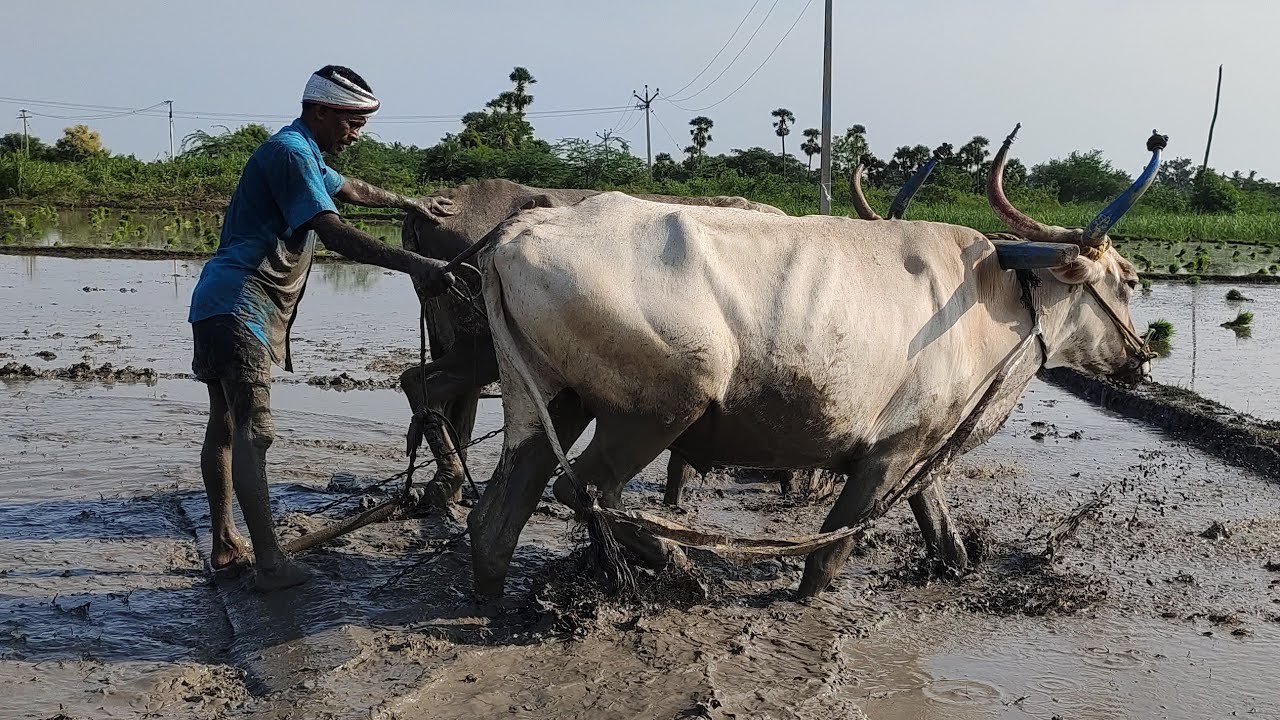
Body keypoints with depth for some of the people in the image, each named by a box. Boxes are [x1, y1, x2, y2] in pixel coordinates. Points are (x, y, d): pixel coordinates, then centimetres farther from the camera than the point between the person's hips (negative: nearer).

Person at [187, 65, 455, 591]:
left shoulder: (303, 154, 19)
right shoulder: (289, 153, -14)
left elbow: (350, 189, 39)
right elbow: (334, 234, -25)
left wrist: (413, 205, 46)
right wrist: (414, 266, -29)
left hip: (228, 308, 11)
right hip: (238, 306, -11)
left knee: (225, 425, 14)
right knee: (253, 433, -15)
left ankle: (224, 543, 22)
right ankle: (269, 563, -17)